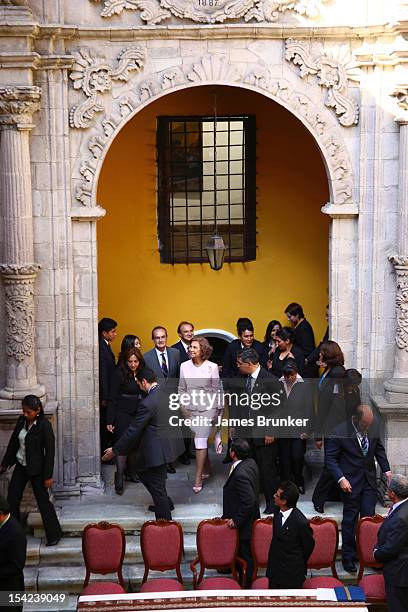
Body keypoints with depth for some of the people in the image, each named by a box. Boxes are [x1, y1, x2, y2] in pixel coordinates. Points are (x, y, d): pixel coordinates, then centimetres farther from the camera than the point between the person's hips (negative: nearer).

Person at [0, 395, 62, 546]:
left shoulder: (44, 426, -19)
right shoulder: (22, 421, -1)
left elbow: (50, 452, -16)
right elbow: (13, 442, 11)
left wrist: (48, 476, -16)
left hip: (36, 469, -7)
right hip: (20, 466, 7)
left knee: (43, 500, 0)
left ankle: (54, 534, 12)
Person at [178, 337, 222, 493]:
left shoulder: (212, 367, -6)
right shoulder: (184, 366, 3)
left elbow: (217, 390, 0)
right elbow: (182, 389, 11)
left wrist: (219, 410, 1)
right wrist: (183, 407, 4)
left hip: (208, 408, -4)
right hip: (191, 409, 4)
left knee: (201, 440, -12)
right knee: (200, 440, 12)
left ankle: (198, 478, -9)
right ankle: (206, 468, 32)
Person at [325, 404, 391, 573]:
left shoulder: (373, 428, -3)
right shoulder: (339, 432, -18)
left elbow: (379, 450, 12)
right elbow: (330, 458, -12)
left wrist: (386, 470, 2)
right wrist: (341, 478, -21)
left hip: (369, 480, 4)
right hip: (351, 482, -4)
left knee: (369, 518, 3)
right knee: (350, 520, 5)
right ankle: (348, 556, 16)